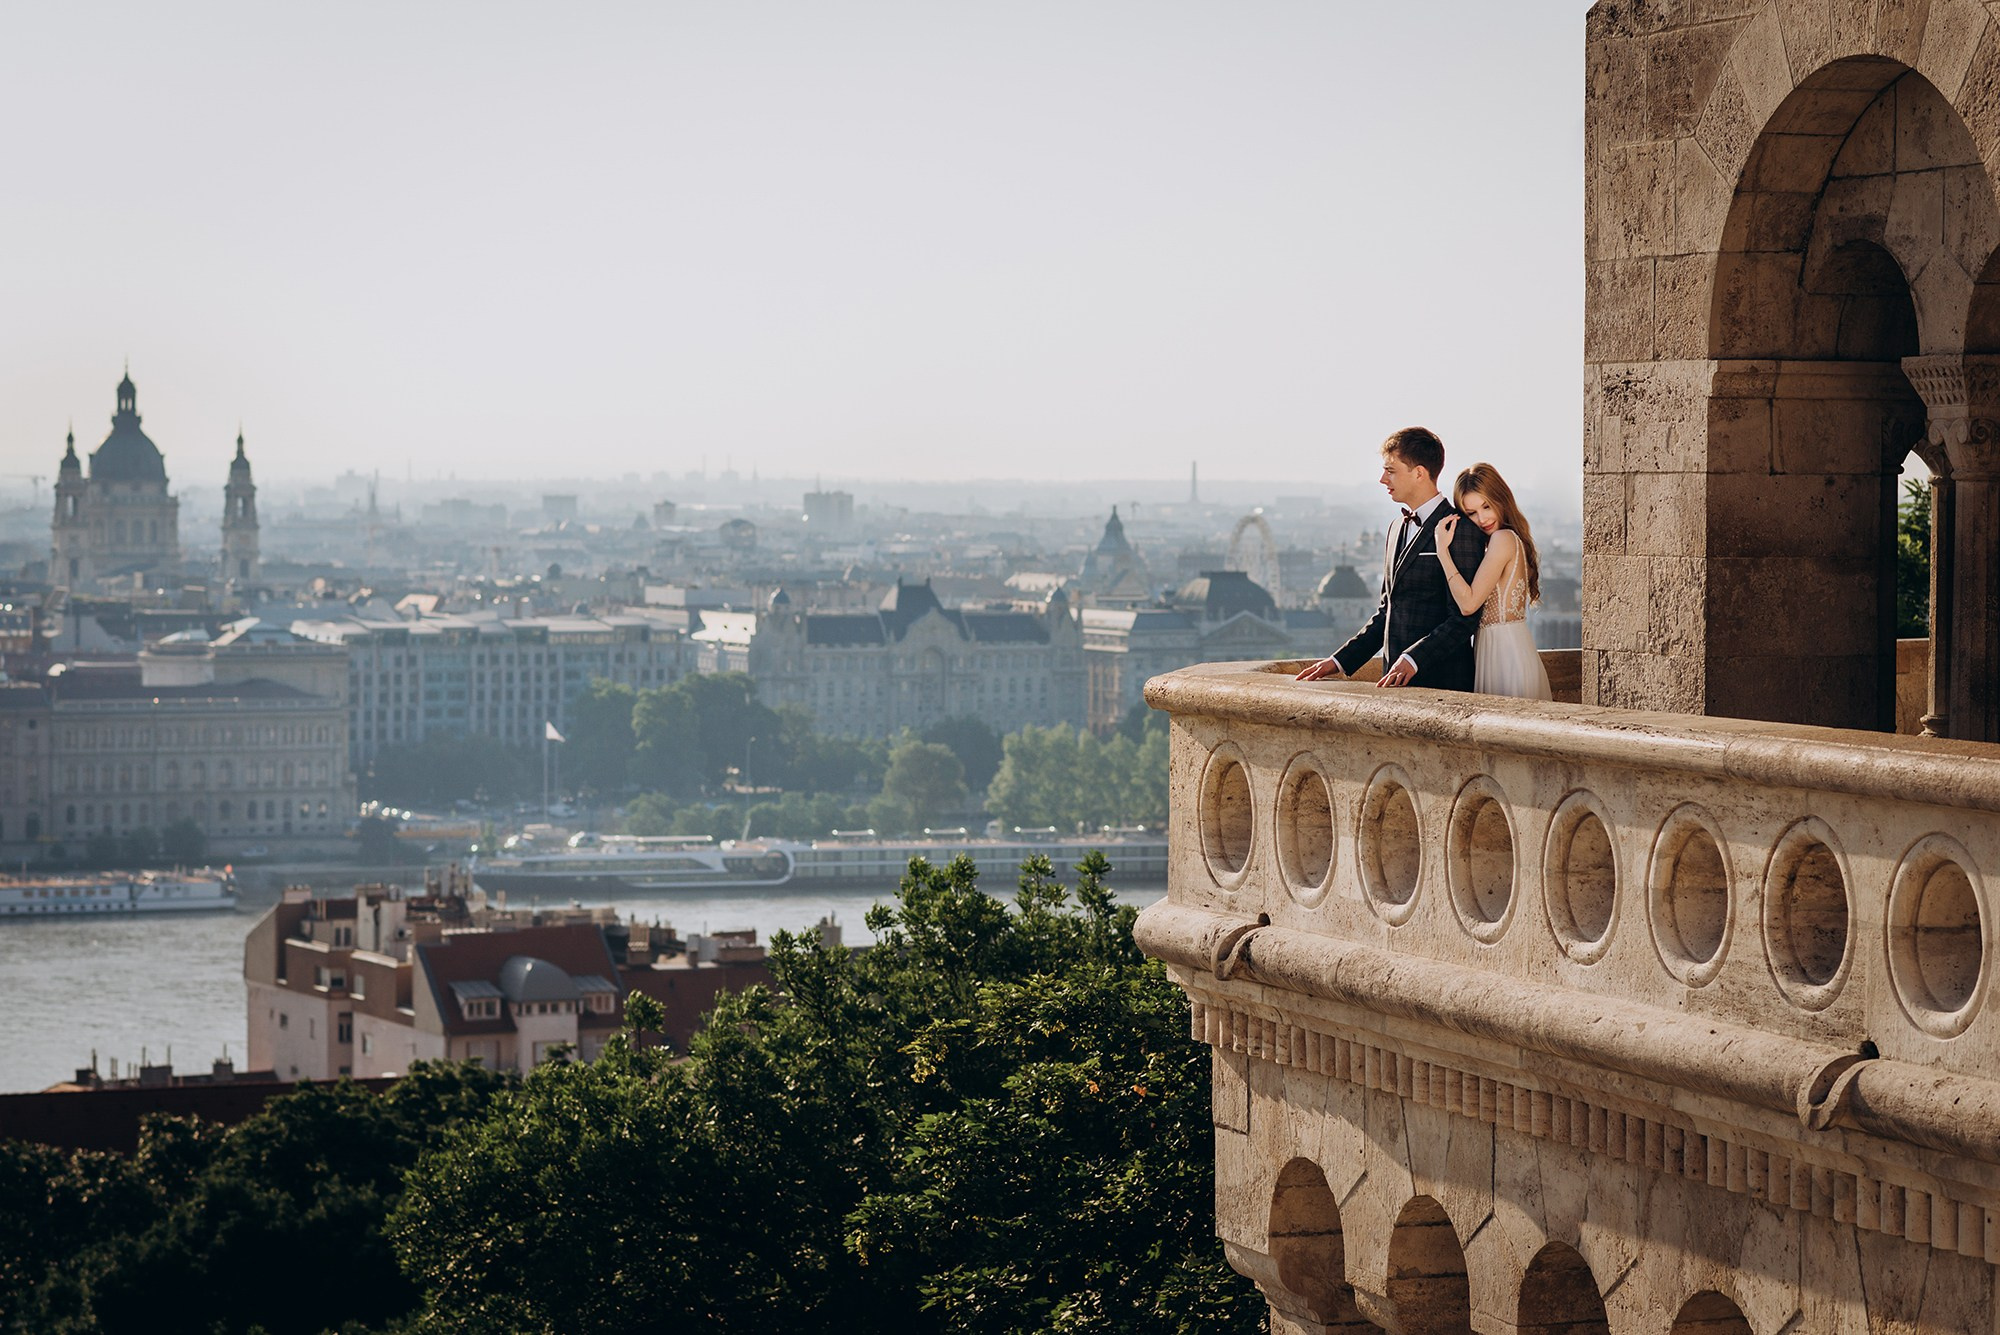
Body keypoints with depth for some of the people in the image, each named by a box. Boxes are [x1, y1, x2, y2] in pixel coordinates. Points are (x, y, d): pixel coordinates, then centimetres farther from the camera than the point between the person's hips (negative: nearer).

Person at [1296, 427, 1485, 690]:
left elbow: (1464, 618, -13)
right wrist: (1341, 661, 15)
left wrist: (1414, 659, -22)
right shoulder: (1398, 530, 20)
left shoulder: (1460, 530, -8)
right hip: (1397, 680, 7)